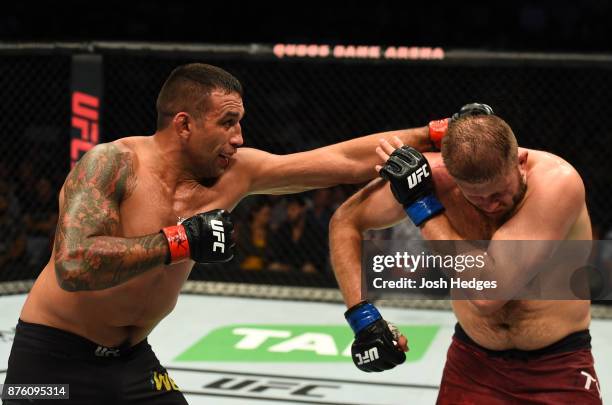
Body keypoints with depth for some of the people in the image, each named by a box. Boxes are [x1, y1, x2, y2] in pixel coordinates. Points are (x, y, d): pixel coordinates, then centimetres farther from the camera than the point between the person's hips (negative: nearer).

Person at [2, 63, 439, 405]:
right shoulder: (113, 163, -21)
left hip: (134, 358, 6)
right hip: (55, 359, -6)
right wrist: (180, 240, -30)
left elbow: (347, 161, -2)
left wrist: (435, 135, -3)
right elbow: (72, 267, -34)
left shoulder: (235, 173, -4)